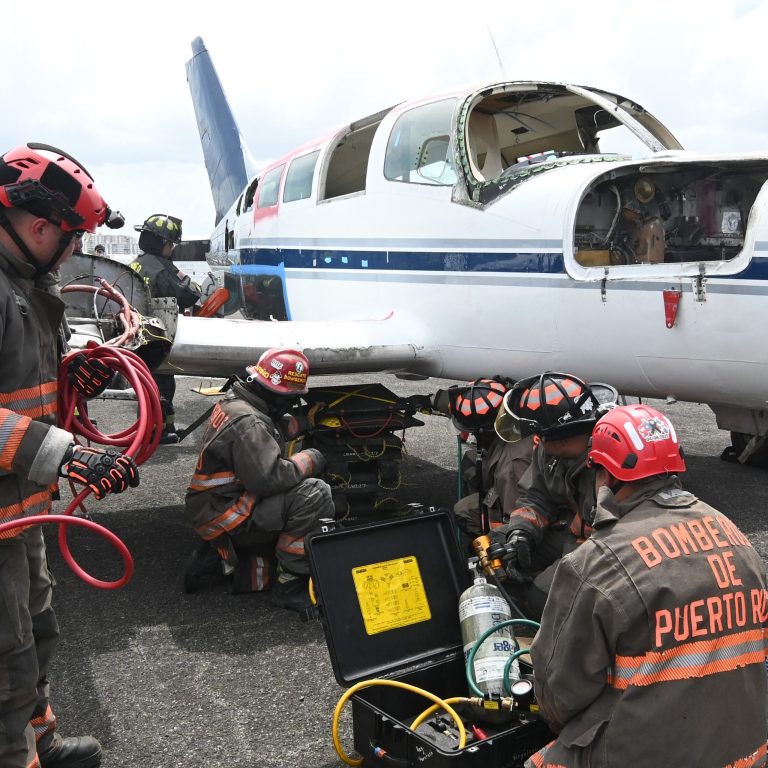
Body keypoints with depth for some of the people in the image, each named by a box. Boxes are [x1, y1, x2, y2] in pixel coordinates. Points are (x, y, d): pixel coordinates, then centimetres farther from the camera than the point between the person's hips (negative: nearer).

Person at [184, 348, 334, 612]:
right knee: (315, 494, -21)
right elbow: (269, 478, -30)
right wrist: (310, 459, -15)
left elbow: (278, 425, 24)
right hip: (224, 518, -10)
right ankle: (290, 585, -12)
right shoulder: (248, 423, -23)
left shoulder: (234, 401, 8)